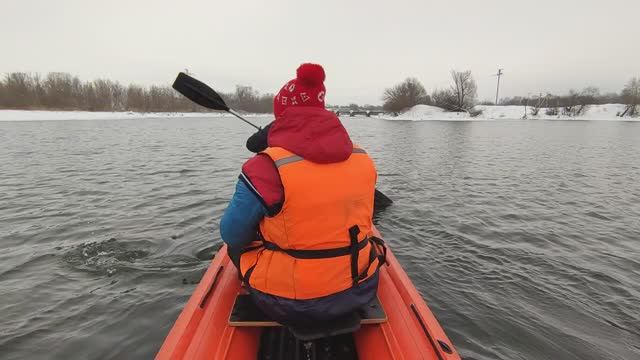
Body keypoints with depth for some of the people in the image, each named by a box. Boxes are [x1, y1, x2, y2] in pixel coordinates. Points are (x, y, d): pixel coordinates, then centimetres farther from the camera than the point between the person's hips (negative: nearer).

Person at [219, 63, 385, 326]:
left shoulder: (266, 168, -21)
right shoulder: (363, 159, -4)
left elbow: (231, 234, -9)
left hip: (288, 307, -3)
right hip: (359, 292, 5)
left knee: (237, 243, 20)